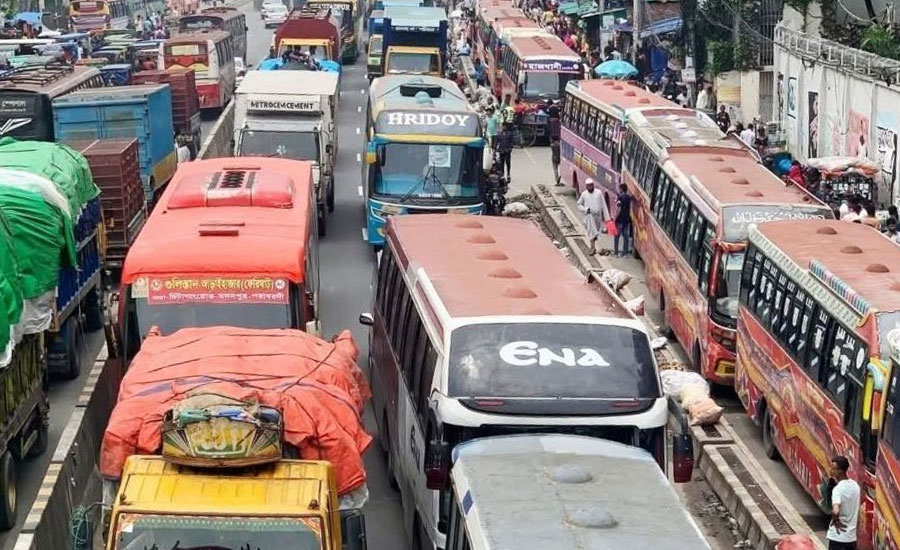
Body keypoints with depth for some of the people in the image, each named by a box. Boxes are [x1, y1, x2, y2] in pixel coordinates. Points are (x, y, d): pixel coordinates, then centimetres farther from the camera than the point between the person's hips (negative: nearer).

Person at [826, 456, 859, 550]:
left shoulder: (838, 489, -21)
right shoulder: (855, 485, 4)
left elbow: (835, 511, -37)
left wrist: (835, 520, -18)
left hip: (838, 536, -7)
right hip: (851, 536, 7)